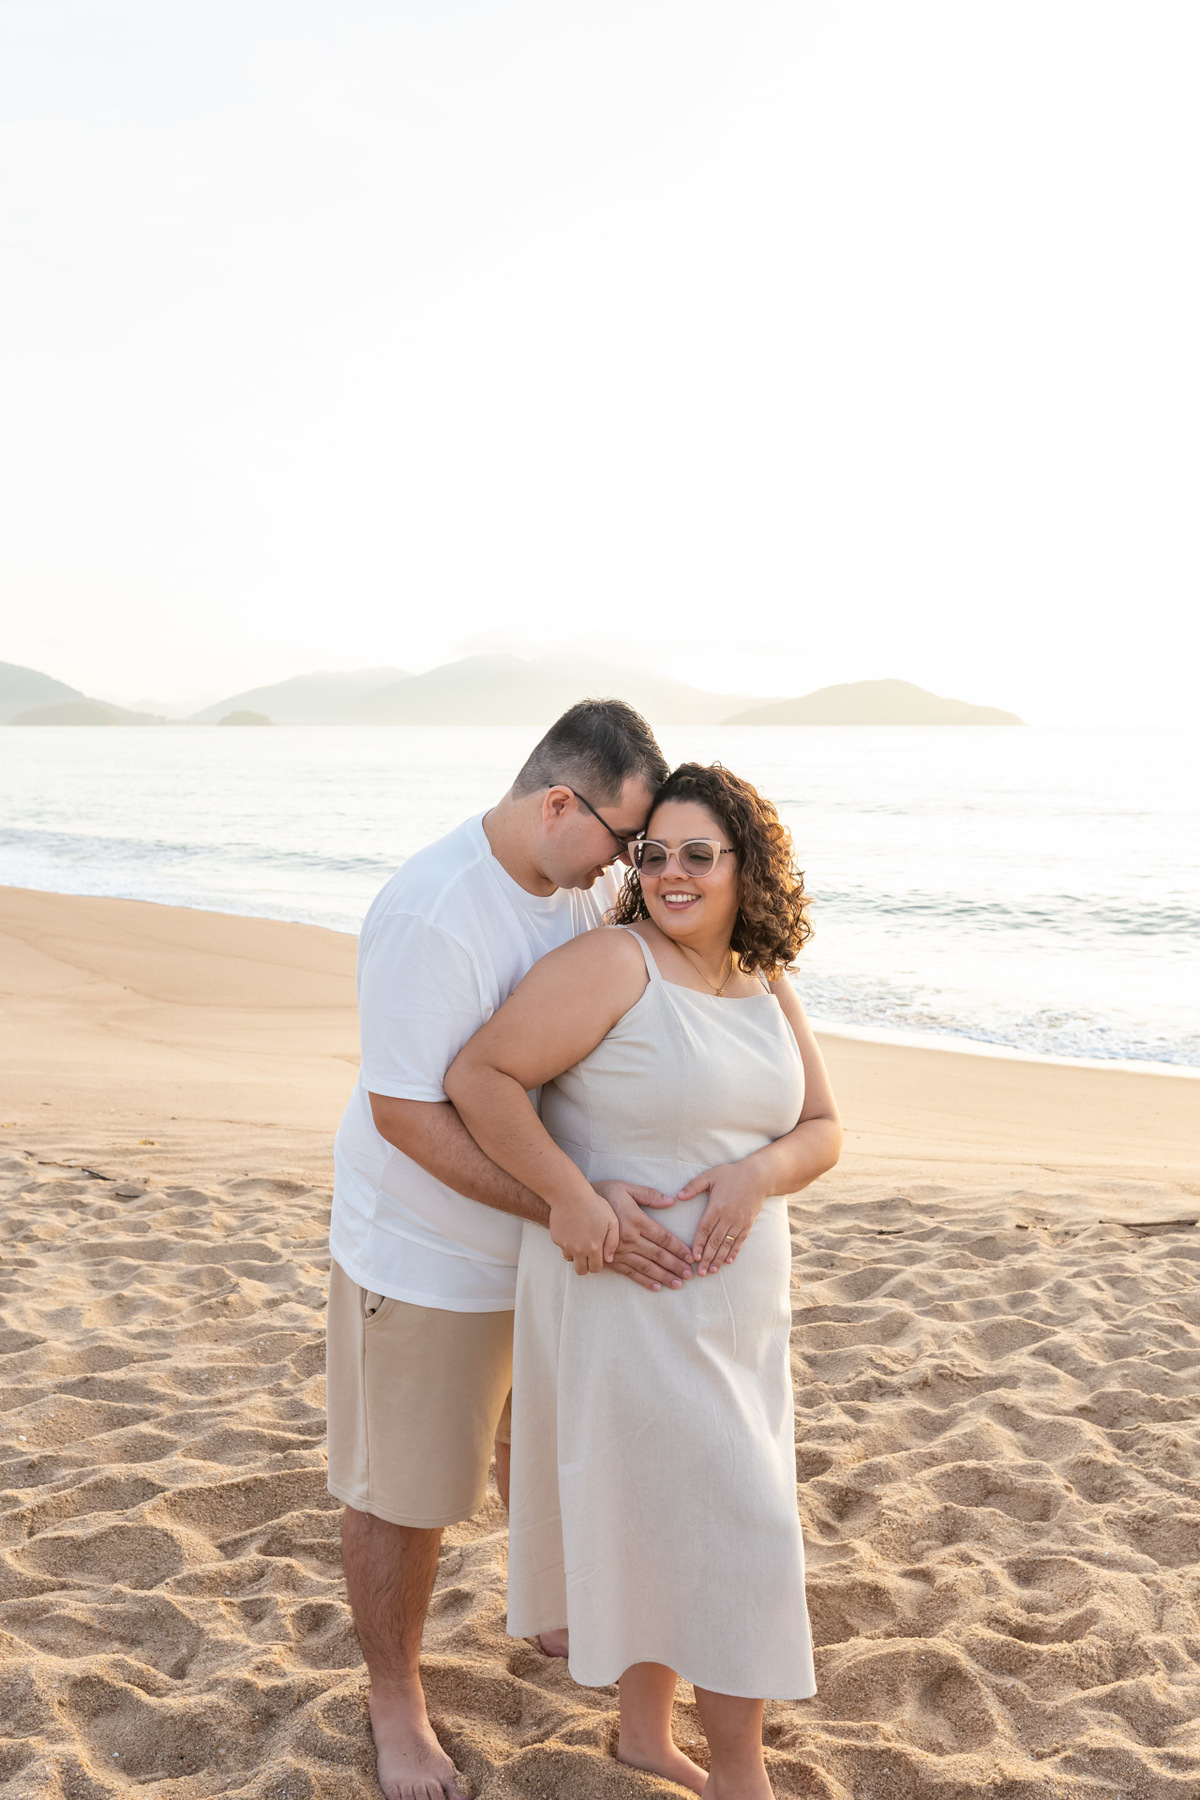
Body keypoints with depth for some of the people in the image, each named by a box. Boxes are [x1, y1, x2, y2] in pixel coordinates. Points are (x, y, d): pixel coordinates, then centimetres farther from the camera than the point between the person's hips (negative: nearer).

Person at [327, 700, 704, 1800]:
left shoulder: (592, 884, -7)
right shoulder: (431, 915, -30)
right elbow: (406, 1114, -29)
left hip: (552, 1241, 7)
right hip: (427, 1254, -7)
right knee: (403, 1491, 10)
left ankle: (556, 1619, 50)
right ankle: (395, 1701, 33)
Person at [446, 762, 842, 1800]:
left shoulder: (767, 989, 5)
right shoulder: (614, 964, -16)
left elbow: (821, 1130, 7)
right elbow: (480, 1075, -19)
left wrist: (757, 1172, -14)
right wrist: (568, 1195, -25)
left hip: (734, 1299, 7)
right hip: (624, 1294, -7)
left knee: (664, 1520, 19)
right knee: (737, 1529, 1)